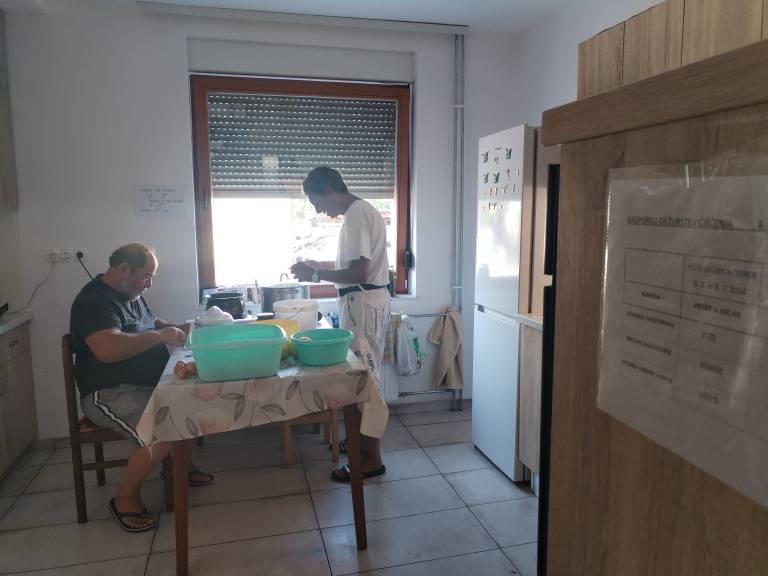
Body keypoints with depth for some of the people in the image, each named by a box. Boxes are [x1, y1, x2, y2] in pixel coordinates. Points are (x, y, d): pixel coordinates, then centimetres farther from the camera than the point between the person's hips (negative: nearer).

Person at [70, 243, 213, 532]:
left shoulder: (131, 295, 13)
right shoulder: (94, 301, -18)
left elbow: (151, 323, 29)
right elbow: (107, 349, -34)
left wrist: (175, 329, 7)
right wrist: (159, 336, -25)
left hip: (148, 384, 10)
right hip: (110, 393, -10)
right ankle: (126, 498, -4)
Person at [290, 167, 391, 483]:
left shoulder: (357, 215, -18)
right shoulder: (361, 211, 14)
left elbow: (359, 272, -25)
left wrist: (316, 275, -15)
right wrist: (319, 265, 16)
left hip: (364, 303, -10)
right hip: (363, 301, 10)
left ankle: (371, 458, 6)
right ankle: (364, 438, 31)